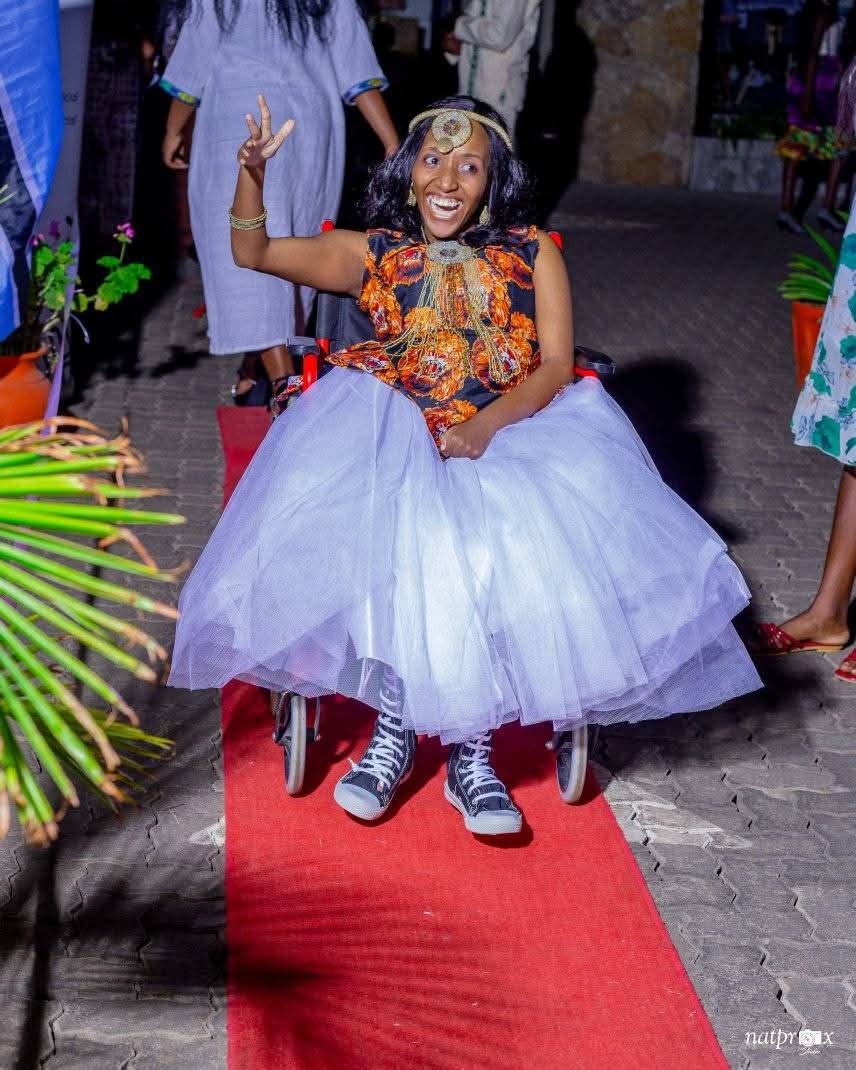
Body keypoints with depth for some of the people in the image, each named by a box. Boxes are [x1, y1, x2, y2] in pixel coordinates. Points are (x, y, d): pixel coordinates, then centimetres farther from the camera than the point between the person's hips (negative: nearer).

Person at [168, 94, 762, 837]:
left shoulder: (532, 256, 11)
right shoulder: (375, 255, 13)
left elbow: (556, 367, 1)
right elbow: (253, 254, 11)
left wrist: (484, 427, -17)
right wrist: (252, 174, -8)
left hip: (513, 437, 0)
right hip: (392, 444, 1)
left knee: (506, 548, -32)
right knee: (394, 543, -32)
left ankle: (470, 752, -20)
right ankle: (395, 726, -16)